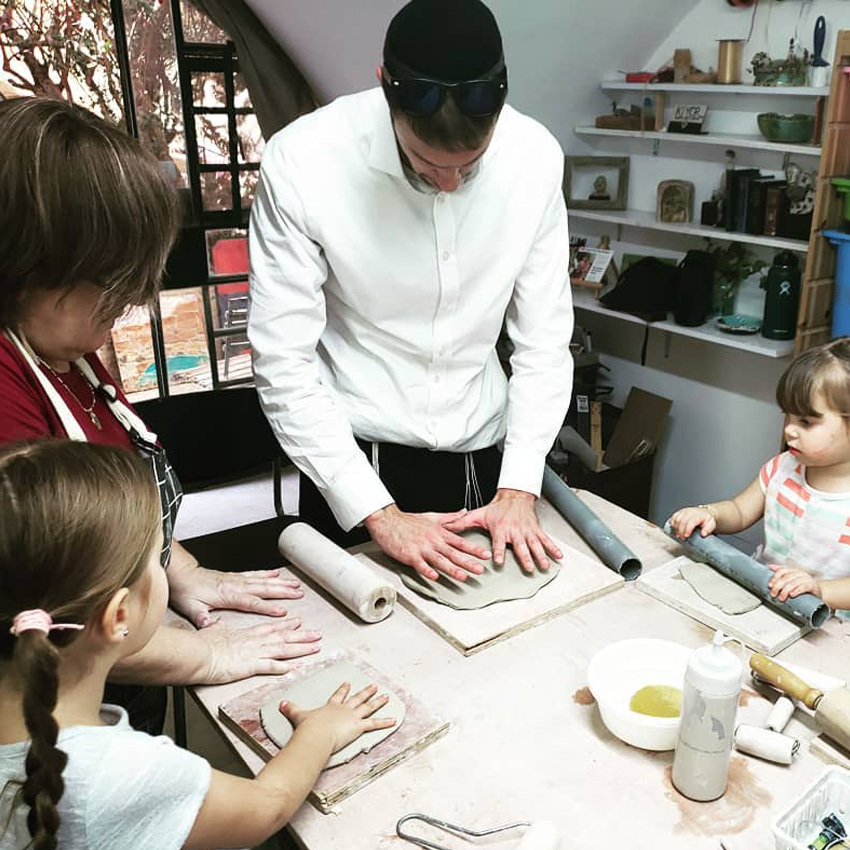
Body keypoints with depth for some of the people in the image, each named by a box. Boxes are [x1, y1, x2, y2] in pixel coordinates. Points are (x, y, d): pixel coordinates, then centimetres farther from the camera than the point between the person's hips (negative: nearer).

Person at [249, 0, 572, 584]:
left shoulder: (536, 157, -14)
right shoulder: (301, 162, -22)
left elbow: (544, 339, -6)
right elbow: (284, 363, -20)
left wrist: (520, 486, -13)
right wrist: (378, 514, -22)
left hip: (481, 454, 3)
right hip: (351, 457, -2)